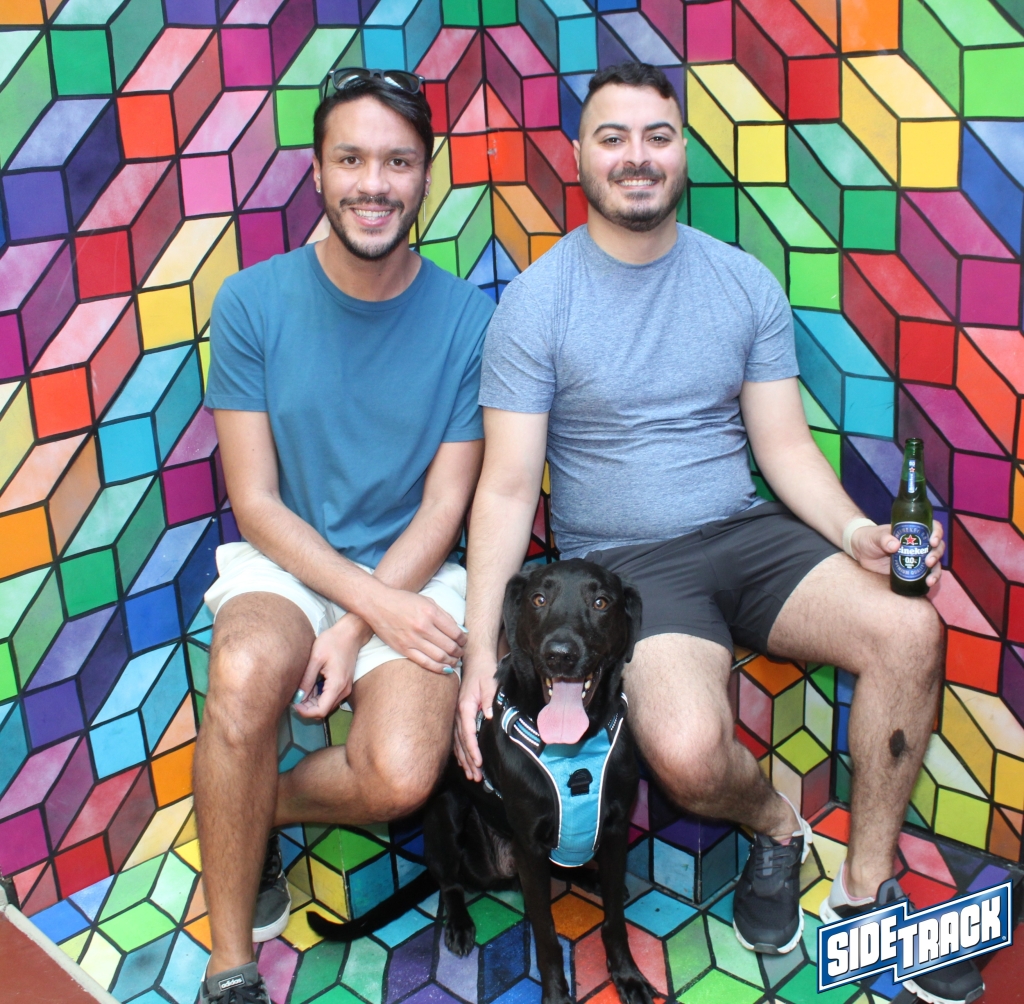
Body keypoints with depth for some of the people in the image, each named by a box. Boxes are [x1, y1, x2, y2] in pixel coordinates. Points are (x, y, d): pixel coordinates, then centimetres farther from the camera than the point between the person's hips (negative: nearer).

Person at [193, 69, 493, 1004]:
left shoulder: (467, 318, -5)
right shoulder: (253, 302, -4)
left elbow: (444, 507, -3)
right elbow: (256, 502, -5)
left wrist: (355, 629, -16)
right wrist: (373, 601, -18)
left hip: (413, 574, 0)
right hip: (285, 562, 0)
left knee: (400, 776, -26)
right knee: (247, 673, -34)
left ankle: (245, 814, 9)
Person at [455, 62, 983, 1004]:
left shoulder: (746, 283, 6)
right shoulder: (537, 301, -5)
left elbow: (785, 444, 6)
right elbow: (507, 489, -8)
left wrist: (857, 530, -14)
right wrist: (479, 650, -19)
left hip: (749, 534, 4)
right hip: (624, 562, -3)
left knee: (910, 630, -22)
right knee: (687, 753, -31)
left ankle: (864, 888, 0)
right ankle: (775, 826, 9)